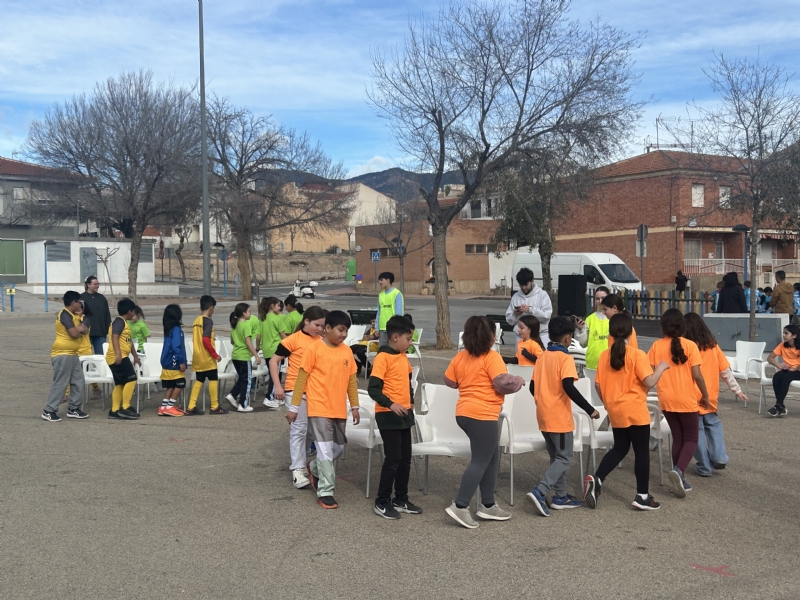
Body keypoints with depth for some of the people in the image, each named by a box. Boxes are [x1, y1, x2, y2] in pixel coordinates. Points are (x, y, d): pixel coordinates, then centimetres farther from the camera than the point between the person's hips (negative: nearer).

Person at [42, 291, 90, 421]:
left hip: (72, 354, 10)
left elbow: (85, 330, 10)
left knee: (78, 381, 11)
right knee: (60, 383, -6)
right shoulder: (65, 315, -16)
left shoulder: (73, 315, 15)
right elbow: (74, 333, -25)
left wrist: (80, 329, -12)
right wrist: (80, 330, -2)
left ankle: (73, 409, 18)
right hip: (62, 354, -10)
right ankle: (49, 411, 2)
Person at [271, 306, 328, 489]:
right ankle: (297, 470, 1)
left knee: (311, 429, 14)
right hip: (295, 390, -5)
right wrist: (277, 386, -9)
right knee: (299, 429, -3)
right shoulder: (293, 340, -8)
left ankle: (301, 461, 31)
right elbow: (274, 361, -4)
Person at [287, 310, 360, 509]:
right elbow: (301, 379, -6)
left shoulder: (347, 351, 5)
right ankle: (325, 492, 5)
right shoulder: (314, 349, -9)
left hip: (339, 410, 6)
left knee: (338, 448, 15)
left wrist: (354, 406, 12)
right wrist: (294, 407, -5)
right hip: (319, 408, -6)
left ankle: (315, 469, 41)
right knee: (325, 450, -5)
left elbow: (351, 380, 13)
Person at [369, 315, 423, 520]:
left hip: (404, 414, 8)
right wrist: (391, 404, -29)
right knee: (393, 458, -5)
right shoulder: (382, 357, -15)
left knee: (405, 458, 12)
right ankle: (382, 502, 7)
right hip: (388, 415, -8)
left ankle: (401, 499, 23)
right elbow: (373, 389, -20)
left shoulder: (403, 357, 10)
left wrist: (411, 401, 12)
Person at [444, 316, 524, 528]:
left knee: (491, 458, 18)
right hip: (482, 415, -9)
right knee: (480, 462, -4)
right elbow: (503, 382, -19)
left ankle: (487, 505, 22)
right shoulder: (491, 357, -12)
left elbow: (449, 380, 18)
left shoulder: (461, 356, 10)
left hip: (464, 413, 9)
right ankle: (460, 506, -9)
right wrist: (519, 381, 0)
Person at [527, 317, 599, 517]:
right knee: (564, 459, -1)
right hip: (559, 417, -8)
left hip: (544, 416, 8)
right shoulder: (565, 358, -13)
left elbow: (533, 387, 12)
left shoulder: (542, 358, 9)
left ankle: (561, 497, 22)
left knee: (557, 457, 18)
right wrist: (590, 409, -22)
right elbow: (568, 387, -25)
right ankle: (539, 492, -15)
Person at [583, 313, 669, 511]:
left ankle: (596, 479, 1)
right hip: (636, 411, -5)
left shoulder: (604, 355, 2)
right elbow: (649, 382, -16)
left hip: (615, 412, 5)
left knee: (620, 448, 18)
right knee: (642, 451, 6)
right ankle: (642, 496, 10)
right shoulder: (637, 355, -13)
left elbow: (598, 385, 5)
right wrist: (661, 368, 1)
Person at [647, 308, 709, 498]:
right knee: (691, 439, 8)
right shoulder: (689, 345, -10)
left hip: (666, 400, 3)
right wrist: (705, 395, 1)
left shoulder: (656, 346, -2)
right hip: (687, 400, -3)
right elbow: (697, 375, -12)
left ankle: (681, 478, 16)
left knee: (677, 438, 16)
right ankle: (678, 470, -16)